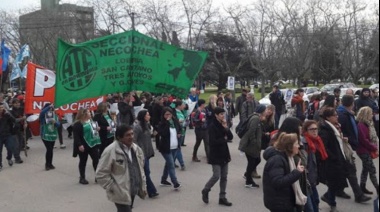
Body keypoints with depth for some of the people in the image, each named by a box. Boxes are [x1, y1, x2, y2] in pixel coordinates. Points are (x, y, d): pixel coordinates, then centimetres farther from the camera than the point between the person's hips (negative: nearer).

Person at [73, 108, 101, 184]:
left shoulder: (91, 121, 12)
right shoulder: (78, 124, -13)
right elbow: (76, 136, -19)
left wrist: (98, 128, 5)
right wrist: (79, 145, -27)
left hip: (93, 144, 7)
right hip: (84, 146, -7)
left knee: (96, 159, 5)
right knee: (83, 161, 5)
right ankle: (82, 178, 17)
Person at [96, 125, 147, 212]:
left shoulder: (136, 148, 4)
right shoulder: (110, 151, -19)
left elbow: (140, 169, 16)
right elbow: (101, 174, -17)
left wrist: (143, 186, 12)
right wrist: (113, 189, -17)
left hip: (132, 191, 7)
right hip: (121, 193, -7)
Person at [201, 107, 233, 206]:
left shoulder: (223, 124, 8)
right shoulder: (212, 126, -13)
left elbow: (231, 137, 2)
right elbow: (213, 141, -21)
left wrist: (226, 128, -12)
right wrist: (224, 139, -8)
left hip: (224, 154, 7)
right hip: (216, 155, -7)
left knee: (224, 177, 8)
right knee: (216, 176, -8)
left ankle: (222, 197, 16)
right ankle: (205, 191, 17)